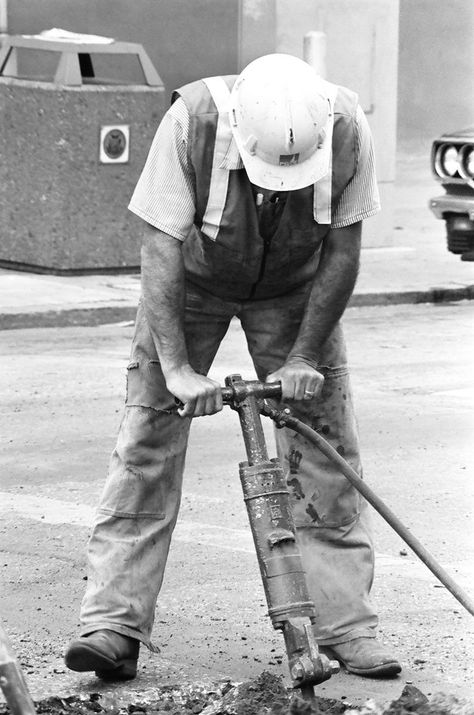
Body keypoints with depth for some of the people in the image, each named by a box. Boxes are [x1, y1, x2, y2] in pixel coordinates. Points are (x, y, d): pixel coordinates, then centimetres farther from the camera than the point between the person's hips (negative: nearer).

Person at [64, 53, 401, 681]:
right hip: (192, 283, -1)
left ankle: (347, 626, 4)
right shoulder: (192, 121, -34)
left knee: (325, 446, -4)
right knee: (146, 442, -10)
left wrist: (304, 357, -19)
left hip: (294, 291, 2)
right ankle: (113, 626, -7)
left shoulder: (347, 129, -28)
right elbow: (160, 250, -29)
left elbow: (343, 251, -16)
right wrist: (176, 368, -34)